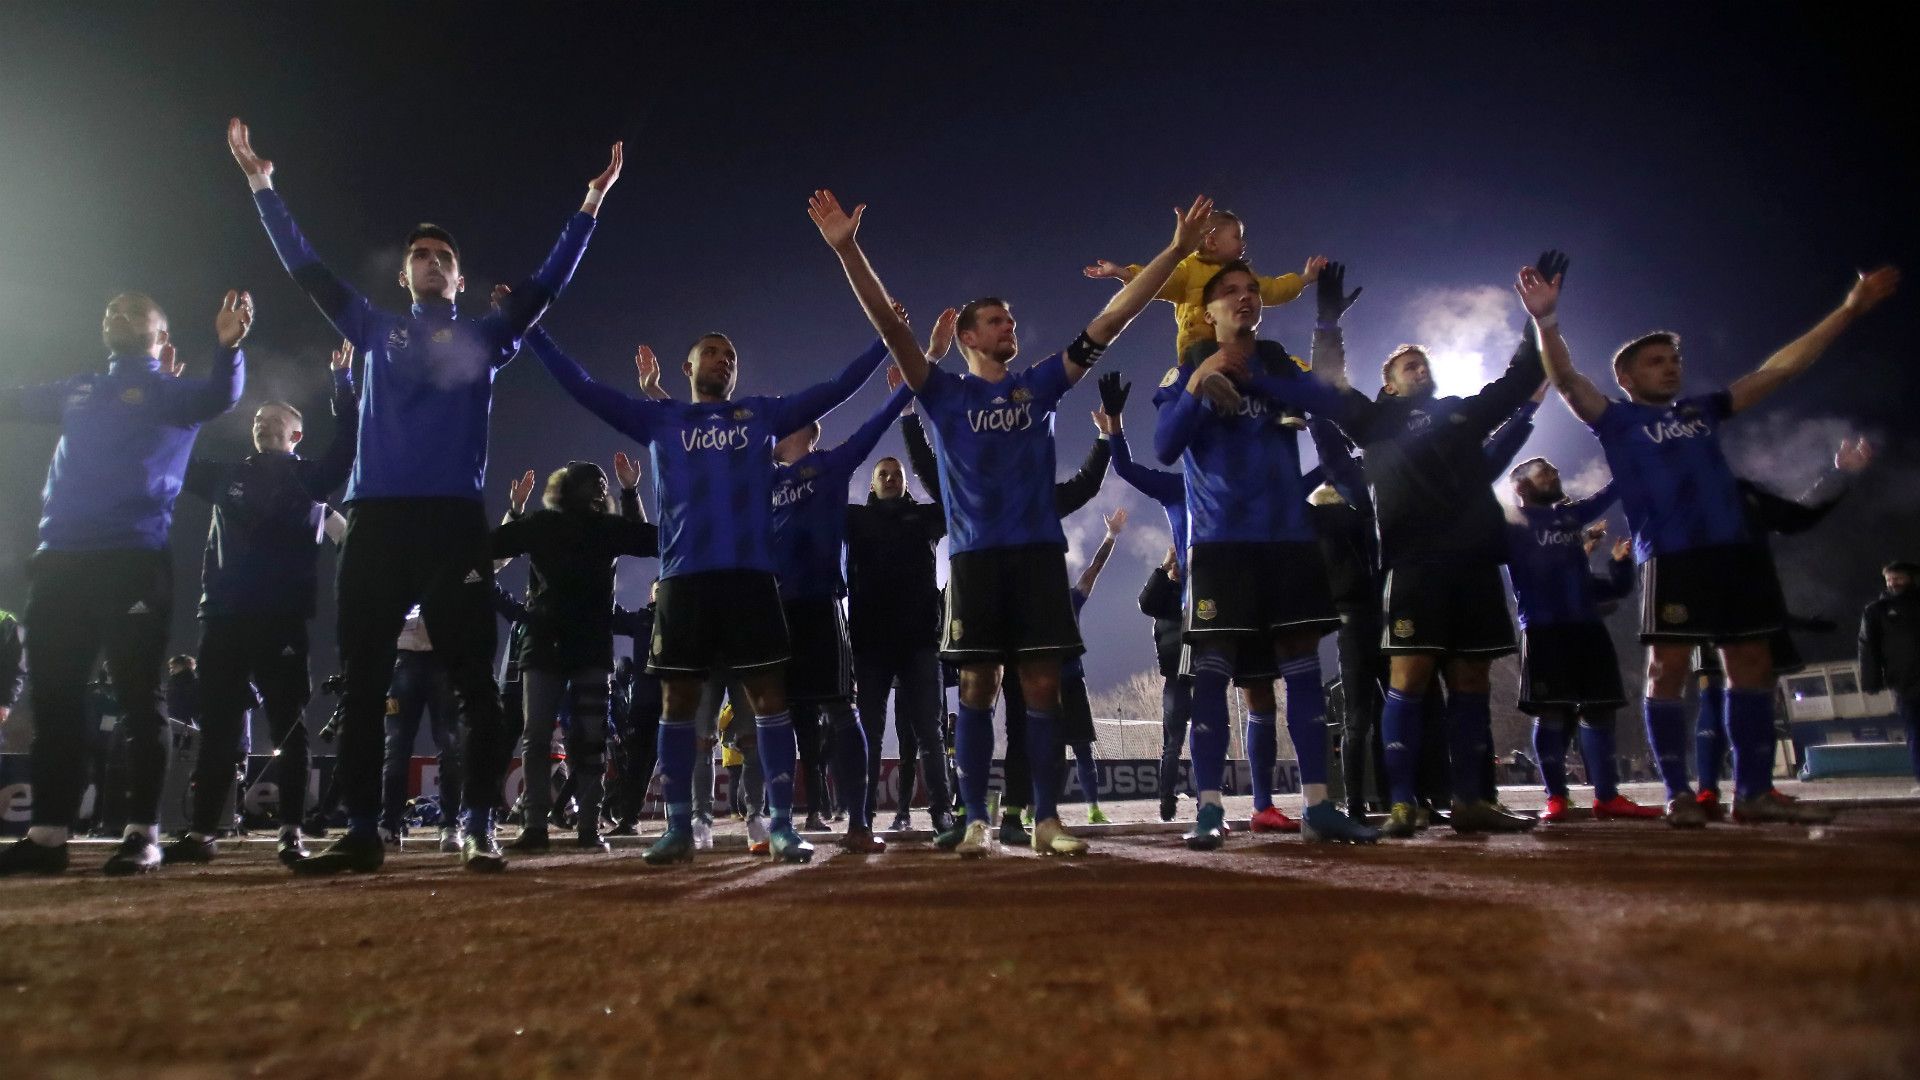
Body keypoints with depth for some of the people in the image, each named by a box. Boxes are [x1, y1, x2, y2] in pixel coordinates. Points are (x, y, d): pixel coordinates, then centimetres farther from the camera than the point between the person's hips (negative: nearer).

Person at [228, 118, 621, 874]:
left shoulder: (483, 338, 16)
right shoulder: (376, 332, 21)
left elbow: (548, 282, 11)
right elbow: (307, 268, 23)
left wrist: (590, 206, 8)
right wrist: (262, 185, 22)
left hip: (453, 520, -2)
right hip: (375, 519, 3)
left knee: (472, 679, -4)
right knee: (362, 681, 2)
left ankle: (481, 832, -1)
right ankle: (361, 832, 8)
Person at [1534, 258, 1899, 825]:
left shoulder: (1702, 409, 22)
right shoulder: (1617, 419, 7)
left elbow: (1779, 368, 23)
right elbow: (1567, 380, -9)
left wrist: (1848, 310, 21)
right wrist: (1546, 319, -25)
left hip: (1736, 550, 6)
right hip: (1671, 558, -6)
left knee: (1752, 665, 5)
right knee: (1668, 669, -7)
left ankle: (1754, 791, 12)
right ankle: (1678, 793, -1)